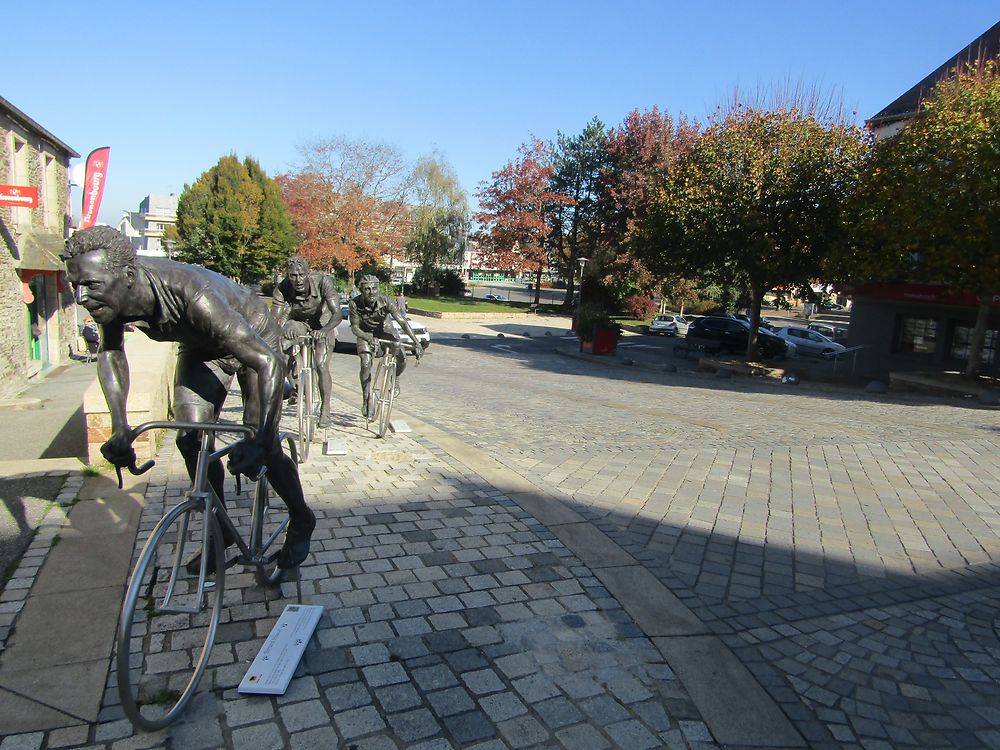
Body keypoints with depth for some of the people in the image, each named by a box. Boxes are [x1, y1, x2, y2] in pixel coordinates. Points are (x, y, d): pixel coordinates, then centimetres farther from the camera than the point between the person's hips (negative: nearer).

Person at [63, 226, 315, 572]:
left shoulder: (191, 294, -45)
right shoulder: (113, 293, -25)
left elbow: (270, 362, -47)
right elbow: (110, 353, -5)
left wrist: (259, 439, -56)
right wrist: (120, 428, -14)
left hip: (252, 338, -6)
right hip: (200, 346, 6)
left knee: (261, 450, -9)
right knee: (190, 442, -3)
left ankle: (301, 523, 17)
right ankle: (219, 532, 18)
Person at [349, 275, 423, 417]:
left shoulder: (385, 301, -27)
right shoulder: (355, 304, -26)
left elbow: (402, 322, -30)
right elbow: (355, 328, -20)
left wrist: (416, 343, -40)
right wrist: (370, 339, -41)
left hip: (382, 331, 1)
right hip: (365, 333, -1)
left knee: (402, 358, -18)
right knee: (366, 363, -25)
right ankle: (366, 401, -11)